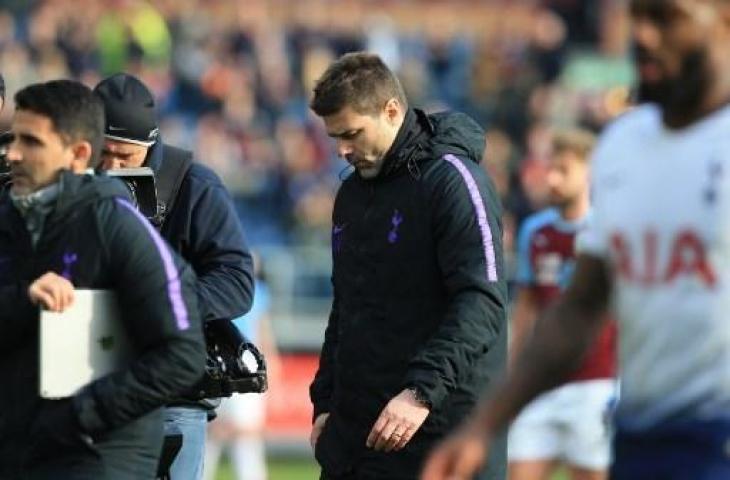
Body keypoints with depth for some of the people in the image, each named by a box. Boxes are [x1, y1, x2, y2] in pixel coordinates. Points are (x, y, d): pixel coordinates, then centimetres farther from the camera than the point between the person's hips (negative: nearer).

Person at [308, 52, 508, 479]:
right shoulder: (352, 195, 17)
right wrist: (326, 402, 17)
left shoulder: (451, 180, -10)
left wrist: (422, 391, -28)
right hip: (354, 435, 8)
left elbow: (482, 303, -19)